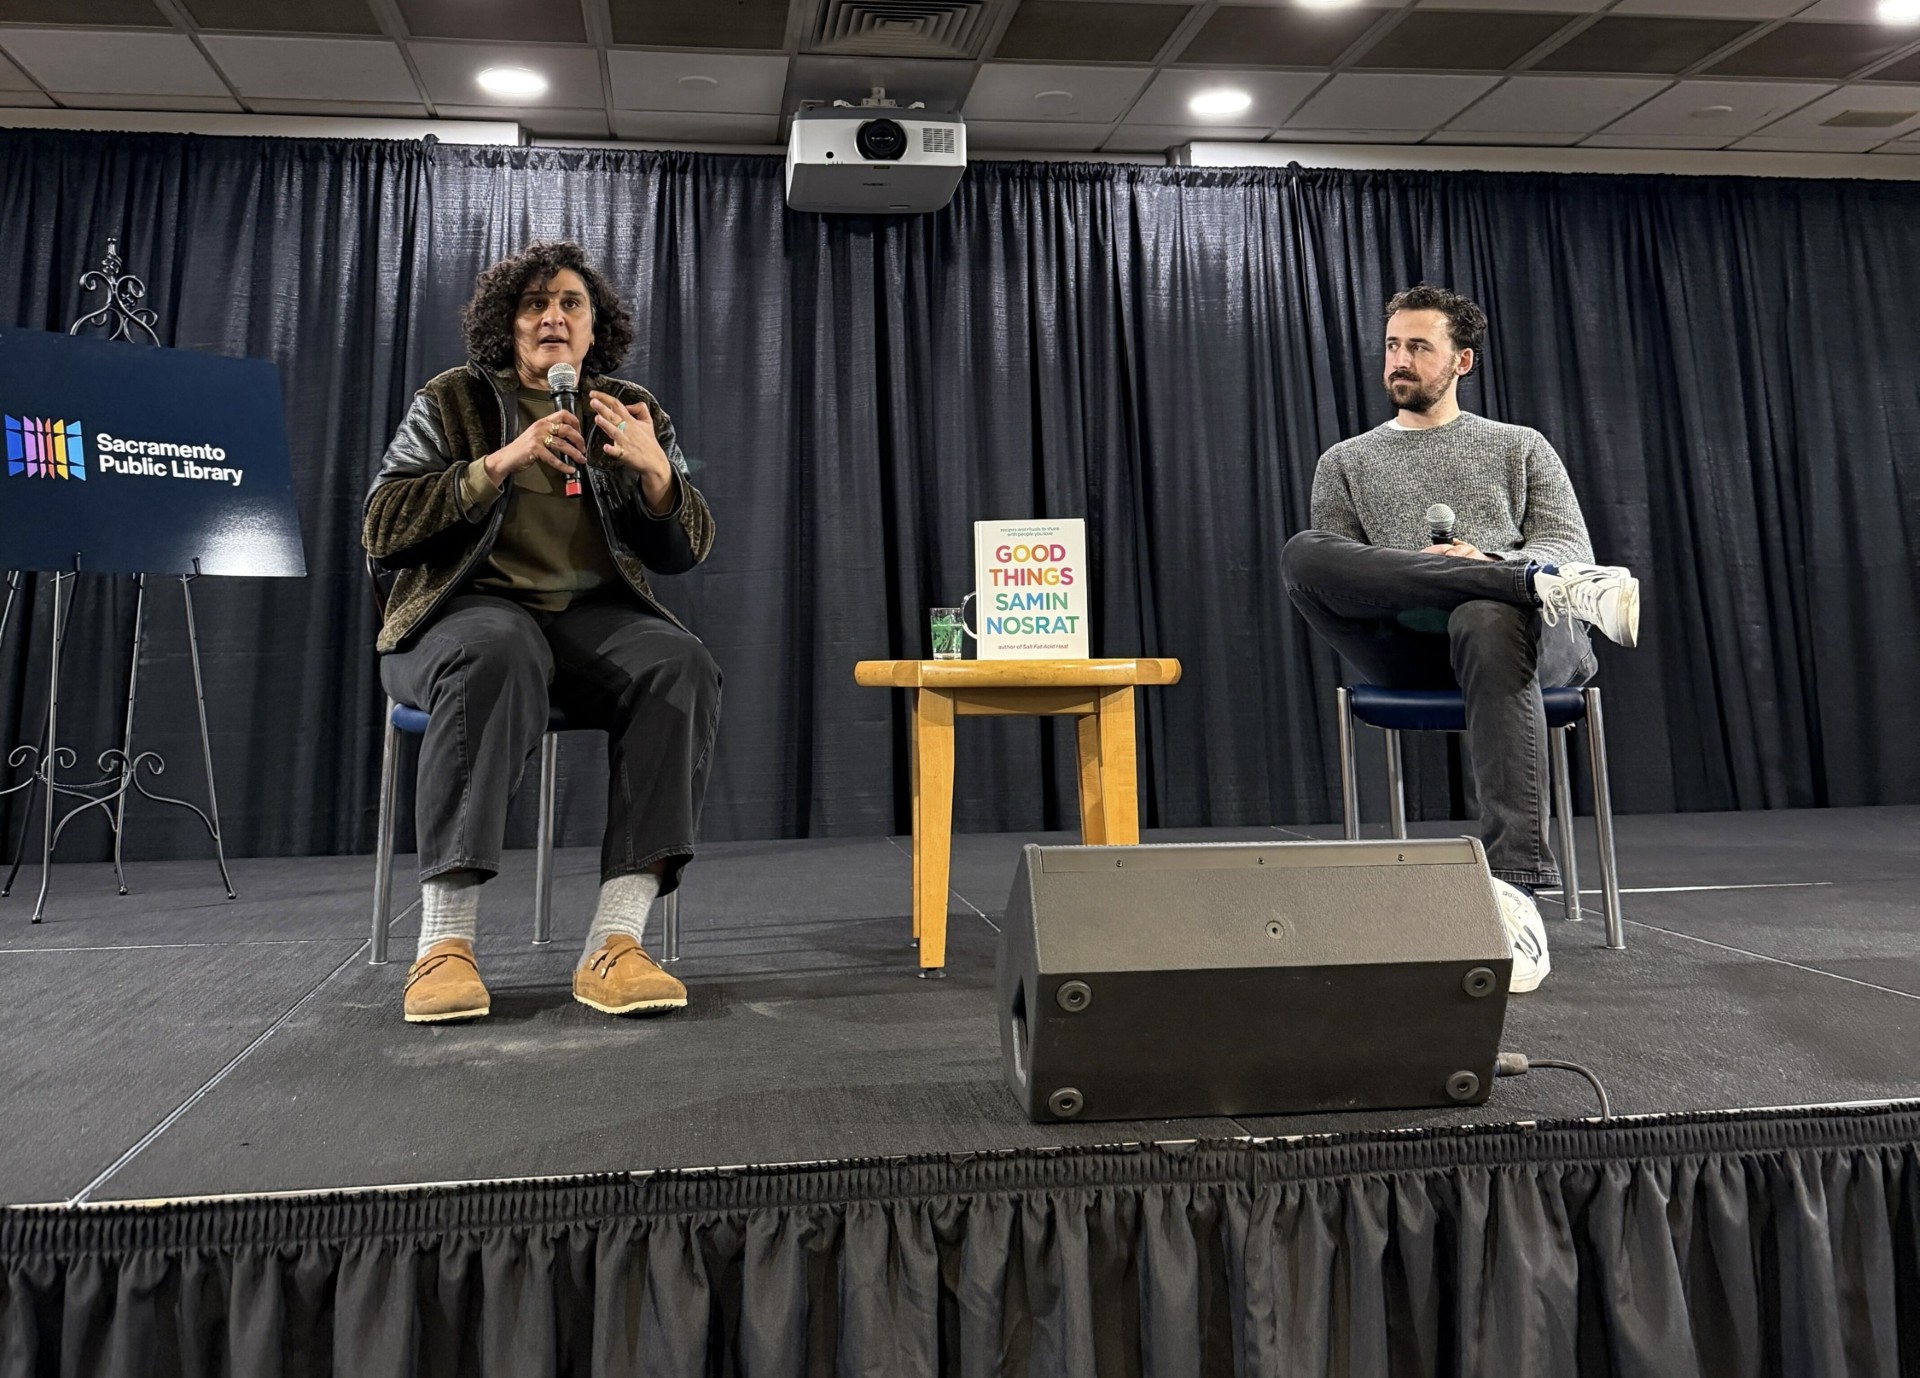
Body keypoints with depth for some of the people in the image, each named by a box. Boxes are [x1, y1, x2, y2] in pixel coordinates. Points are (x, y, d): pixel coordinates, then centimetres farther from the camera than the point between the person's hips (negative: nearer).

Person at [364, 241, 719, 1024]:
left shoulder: (633, 411, 15)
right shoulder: (452, 402, 10)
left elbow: (685, 552, 10)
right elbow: (381, 531, -2)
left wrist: (656, 470, -11)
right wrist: (499, 464, -13)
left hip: (596, 614, 2)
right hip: (472, 607, -2)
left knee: (682, 667, -32)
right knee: (497, 654, -40)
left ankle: (613, 943, -37)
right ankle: (444, 943, -39)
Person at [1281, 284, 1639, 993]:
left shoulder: (1520, 447, 24)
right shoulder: (1346, 462, 25)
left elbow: (1573, 548, 11)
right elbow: (1334, 578, 11)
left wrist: (1488, 559, -12)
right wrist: (1470, 569, -7)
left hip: (1513, 624, -1)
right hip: (1404, 647, 1)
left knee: (1488, 623, -41)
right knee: (1302, 554, -28)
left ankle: (1513, 890, -49)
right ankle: (1544, 584, -33)